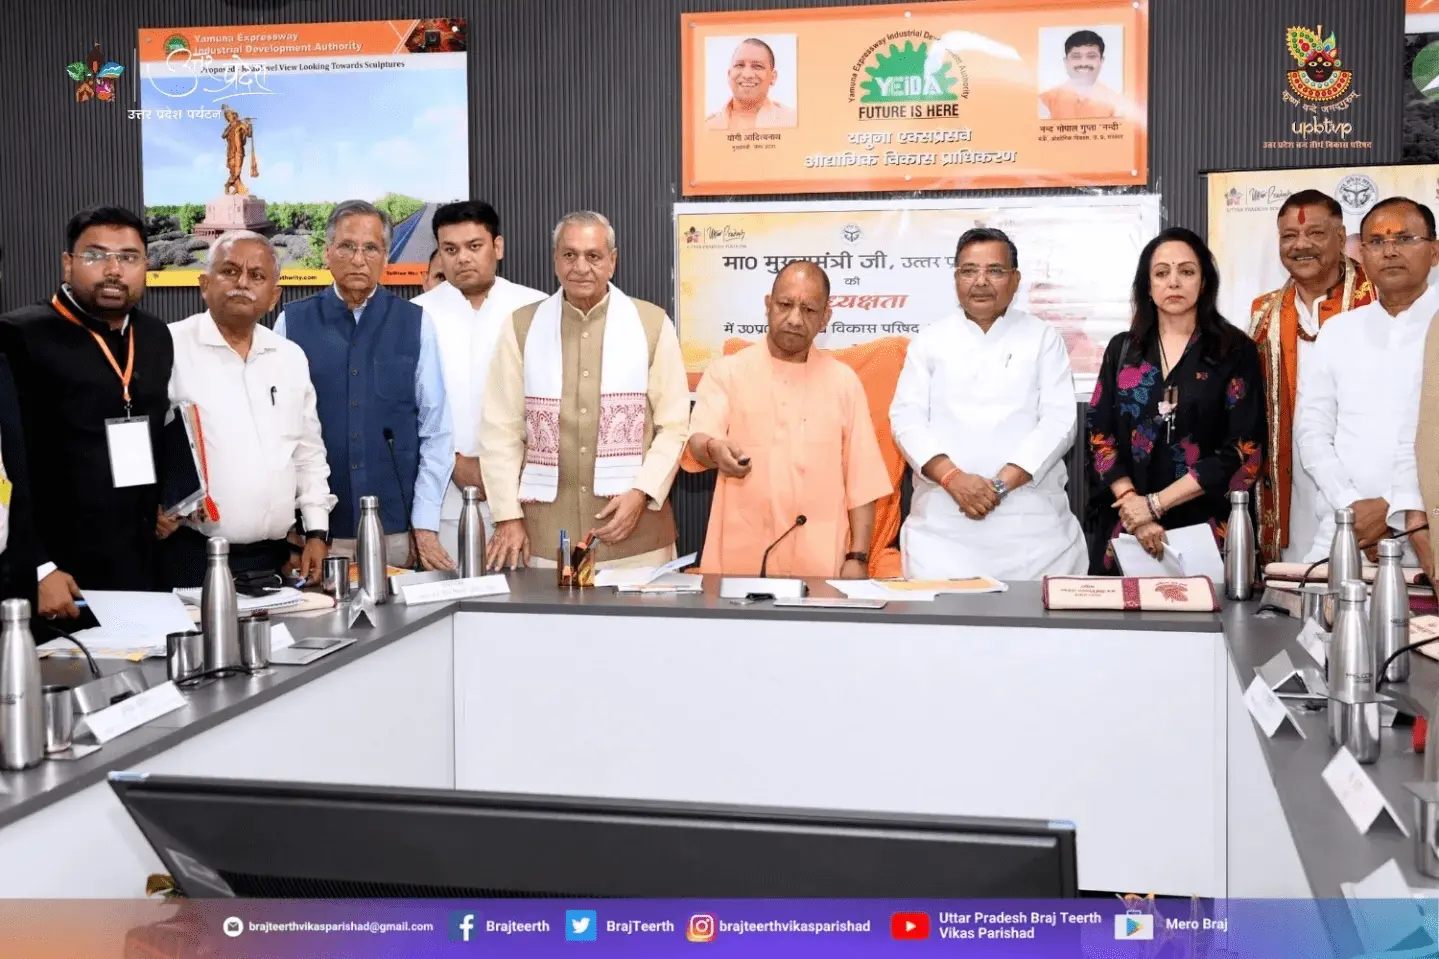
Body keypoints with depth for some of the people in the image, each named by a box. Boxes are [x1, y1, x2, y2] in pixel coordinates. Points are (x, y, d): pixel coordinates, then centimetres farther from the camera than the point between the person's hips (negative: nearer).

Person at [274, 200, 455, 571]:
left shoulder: (415, 324, 1)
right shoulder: (292, 323, 2)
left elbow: (436, 427, 0)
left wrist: (426, 526, -4)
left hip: (397, 529, 0)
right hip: (316, 529, 0)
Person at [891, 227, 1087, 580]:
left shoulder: (1043, 338, 8)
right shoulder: (930, 340, 12)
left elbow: (1058, 422, -1)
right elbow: (907, 419, 2)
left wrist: (1001, 484, -14)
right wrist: (953, 479, -14)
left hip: (1031, 522, 0)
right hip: (942, 523, 1)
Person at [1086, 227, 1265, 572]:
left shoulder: (1236, 351, 0)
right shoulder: (1122, 350, 8)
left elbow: (1244, 450, -8)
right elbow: (1100, 436, 3)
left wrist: (1156, 503, -13)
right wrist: (1134, 505, -12)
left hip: (1205, 531, -2)